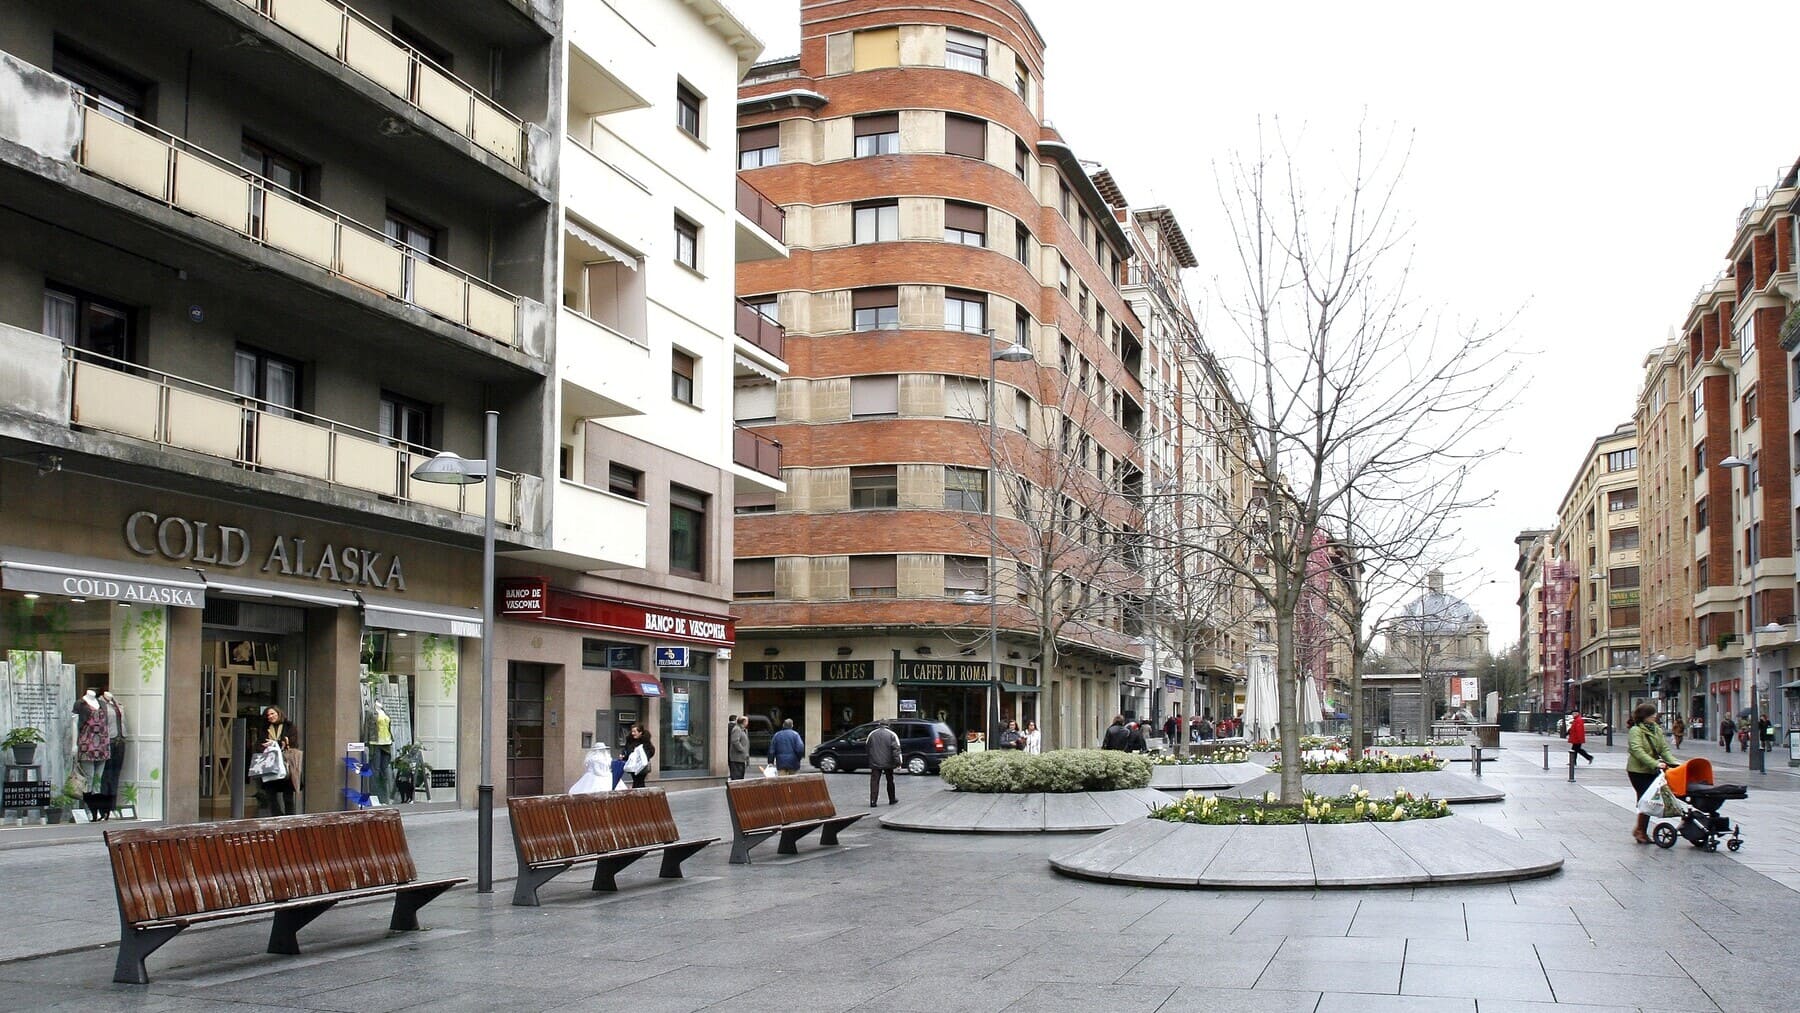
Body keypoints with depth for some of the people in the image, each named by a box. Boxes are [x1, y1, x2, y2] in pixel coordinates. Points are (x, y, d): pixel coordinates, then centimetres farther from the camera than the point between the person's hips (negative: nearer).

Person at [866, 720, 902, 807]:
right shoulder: (891, 735, -3)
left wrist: (869, 762, 27)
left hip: (875, 763, 1)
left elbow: (867, 749, 17)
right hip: (888, 763, -1)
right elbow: (896, 749, -10)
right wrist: (898, 763, -11)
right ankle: (892, 800, 24)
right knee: (890, 781, 14)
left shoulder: (871, 734, 7)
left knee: (874, 782, 0)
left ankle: (873, 802, -10)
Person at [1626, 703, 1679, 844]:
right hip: (1638, 770, -7)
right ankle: (1640, 831, 1)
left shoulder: (1657, 730, 12)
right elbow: (1638, 751, -23)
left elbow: (1664, 749, 9)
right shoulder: (1636, 731, -11)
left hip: (1652, 771, 7)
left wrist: (1673, 762, -10)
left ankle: (1641, 831, 16)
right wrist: (1655, 764, -33)